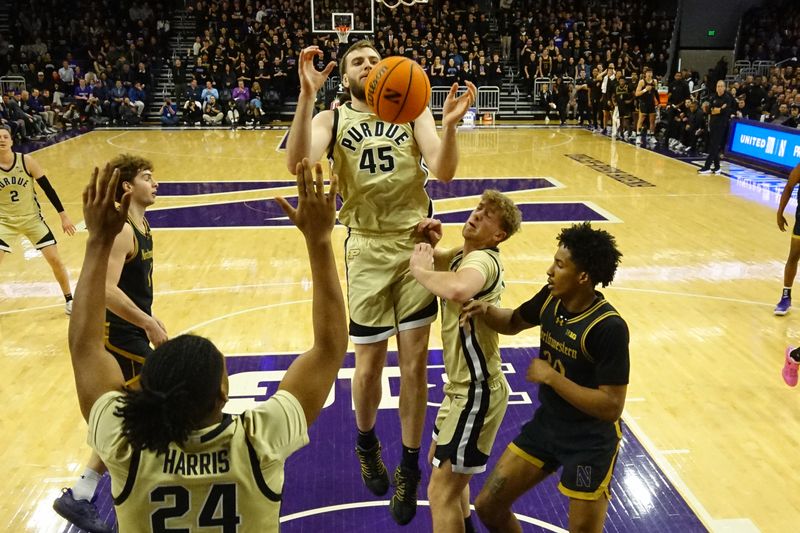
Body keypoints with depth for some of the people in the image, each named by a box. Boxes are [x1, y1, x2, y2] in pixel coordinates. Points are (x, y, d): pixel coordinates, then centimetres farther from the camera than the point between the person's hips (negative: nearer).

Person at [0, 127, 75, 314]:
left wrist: (63, 215, -6)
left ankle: (69, 300, 18)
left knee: (55, 260, -1)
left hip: (32, 218, 0)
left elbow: (48, 188, -6)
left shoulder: (27, 161, -12)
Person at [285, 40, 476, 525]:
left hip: (416, 243, 1)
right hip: (368, 249, 0)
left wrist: (450, 124, -28)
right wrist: (307, 95, -27)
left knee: (415, 364, 4)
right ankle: (367, 443, 39)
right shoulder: (332, 119, 2)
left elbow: (444, 172, -11)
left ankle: (409, 468, 23)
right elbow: (298, 164, -19)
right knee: (370, 365, 8)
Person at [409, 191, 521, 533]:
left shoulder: (482, 260, -24)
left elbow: (457, 289, -48)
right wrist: (429, 242, 0)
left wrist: (420, 269, -29)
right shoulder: (461, 256, 7)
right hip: (462, 386, 11)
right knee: (440, 461, 29)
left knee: (441, 491, -3)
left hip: (477, 391, -11)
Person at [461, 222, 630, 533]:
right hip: (545, 424, 7)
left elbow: (612, 407, -26)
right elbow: (513, 323, 12)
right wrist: (486, 310, -9)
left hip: (591, 441, -6)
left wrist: (550, 376, -24)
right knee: (488, 507, 10)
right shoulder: (551, 298, -7)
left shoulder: (609, 328, -27)